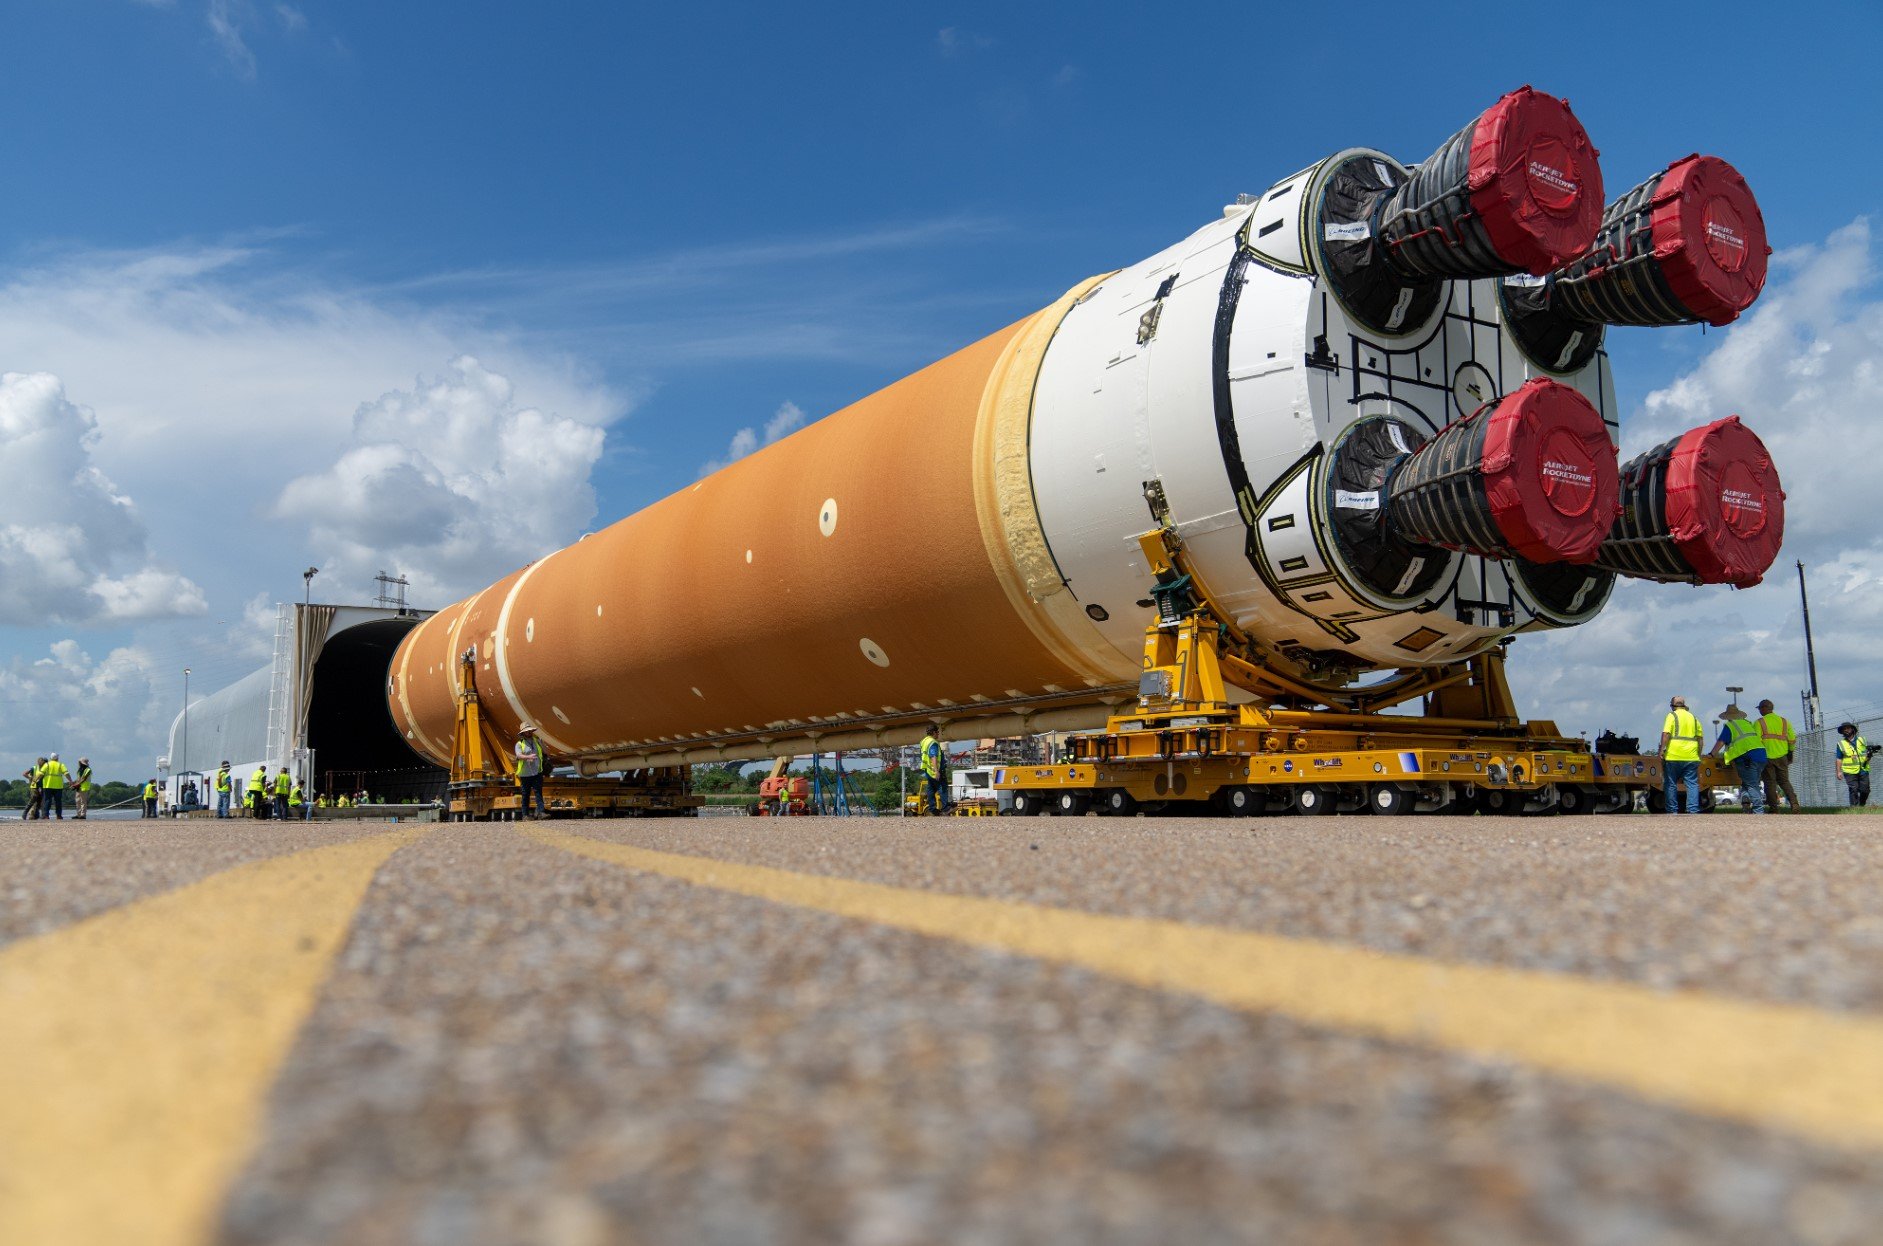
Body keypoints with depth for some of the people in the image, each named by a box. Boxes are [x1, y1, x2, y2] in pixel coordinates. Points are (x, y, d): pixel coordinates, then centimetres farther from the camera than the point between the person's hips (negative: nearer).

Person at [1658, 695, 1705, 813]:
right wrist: (1698, 755, 21)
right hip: (1691, 757, 4)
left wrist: (1662, 750, -14)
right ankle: (1693, 810, -5)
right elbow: (1700, 739, 16)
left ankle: (1672, 811, 5)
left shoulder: (1672, 716, 1)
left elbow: (1666, 734, -12)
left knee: (1670, 784, 4)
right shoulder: (1693, 718, 17)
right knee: (1692, 784, 4)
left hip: (1673, 756, -4)